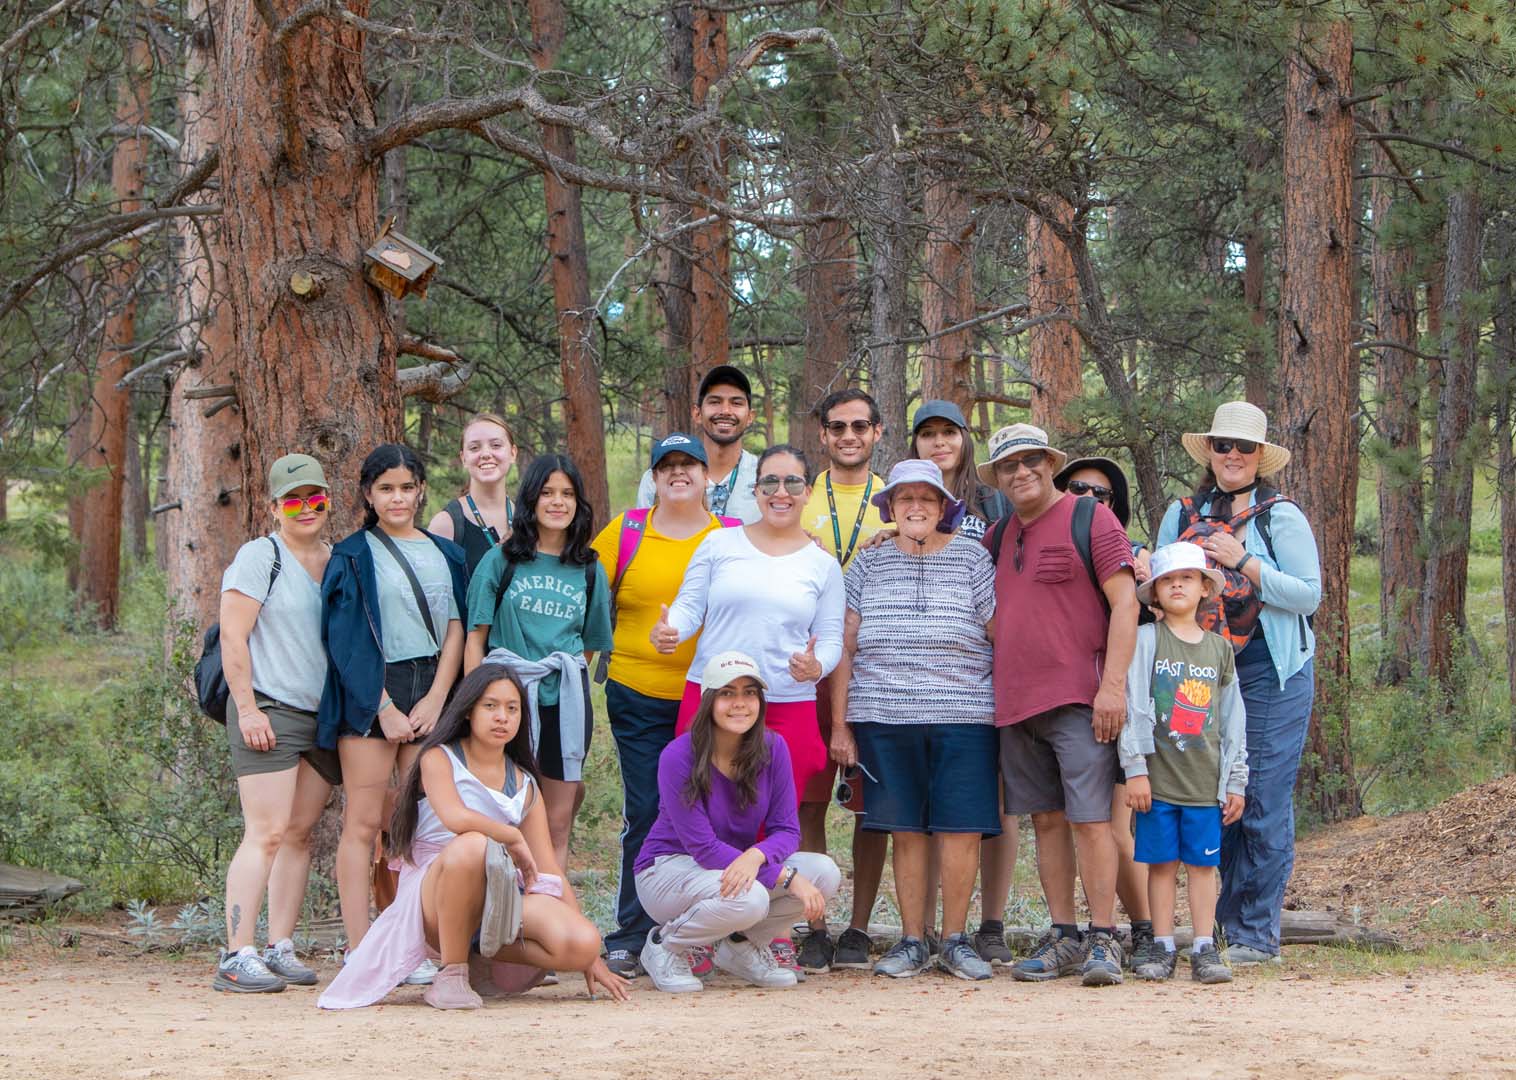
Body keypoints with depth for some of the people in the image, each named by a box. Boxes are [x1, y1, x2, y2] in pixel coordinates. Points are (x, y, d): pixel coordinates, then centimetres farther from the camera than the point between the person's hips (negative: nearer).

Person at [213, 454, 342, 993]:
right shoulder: (260, 556, -4)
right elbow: (233, 636, -8)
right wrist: (247, 709, -14)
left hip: (324, 716, 6)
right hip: (270, 713, -6)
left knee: (300, 834, 5)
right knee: (266, 833, -13)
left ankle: (280, 949, 9)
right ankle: (236, 957, -15)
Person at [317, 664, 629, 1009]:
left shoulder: (524, 784, 14)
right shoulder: (439, 759, 1)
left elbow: (549, 871, 11)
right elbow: (455, 818, -23)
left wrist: (591, 958, 5)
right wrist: (514, 837, -6)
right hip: (434, 892, -4)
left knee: (583, 944, -25)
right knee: (470, 845, -40)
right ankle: (451, 975, -23)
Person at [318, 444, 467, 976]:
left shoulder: (444, 553, 15)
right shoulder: (352, 556, 4)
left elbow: (456, 627, 9)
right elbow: (348, 641, -3)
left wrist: (436, 698, -5)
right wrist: (386, 708, -11)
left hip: (431, 696, 4)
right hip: (371, 694, -4)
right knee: (364, 824, -7)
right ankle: (359, 954, -8)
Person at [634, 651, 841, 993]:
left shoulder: (772, 749, -7)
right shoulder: (678, 757, -22)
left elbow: (786, 830, -8)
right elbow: (703, 846, -24)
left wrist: (756, 857, -34)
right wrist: (787, 878, -30)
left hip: (738, 863, 6)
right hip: (668, 869, -6)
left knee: (824, 873, -18)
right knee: (748, 898, -36)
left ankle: (741, 946, 4)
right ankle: (664, 945, -8)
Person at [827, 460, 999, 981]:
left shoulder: (973, 559, 7)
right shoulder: (868, 565, 11)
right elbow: (845, 648, 11)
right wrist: (840, 723, 6)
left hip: (963, 717, -1)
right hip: (884, 719, 1)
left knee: (961, 828, -4)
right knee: (906, 830, 2)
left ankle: (954, 940, 5)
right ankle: (912, 941, 8)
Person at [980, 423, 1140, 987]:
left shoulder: (1090, 519, -2)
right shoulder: (1001, 535, 16)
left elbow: (1124, 604, -8)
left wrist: (1113, 686, -15)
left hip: (1079, 700, -6)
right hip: (1016, 704, 6)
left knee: (1090, 819, -8)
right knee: (1046, 820, 8)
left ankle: (1103, 941, -5)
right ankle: (1063, 939, 12)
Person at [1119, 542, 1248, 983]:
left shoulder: (1219, 648, 11)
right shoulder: (1147, 640, 1)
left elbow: (1233, 719, 13)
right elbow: (1133, 707, -4)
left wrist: (1236, 781, 10)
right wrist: (1135, 768, -10)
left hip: (1205, 778, 2)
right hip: (1158, 778, -2)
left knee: (1203, 863, 2)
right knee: (1161, 862, 2)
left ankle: (1204, 947, 6)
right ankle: (1161, 946, 9)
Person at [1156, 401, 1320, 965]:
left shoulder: (1281, 517, 0)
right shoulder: (1182, 515, 12)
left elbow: (1308, 595, -7)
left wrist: (1242, 563, -14)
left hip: (1270, 673, -4)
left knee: (1263, 805, -5)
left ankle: (1256, 935, 0)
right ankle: (1223, 925, 10)